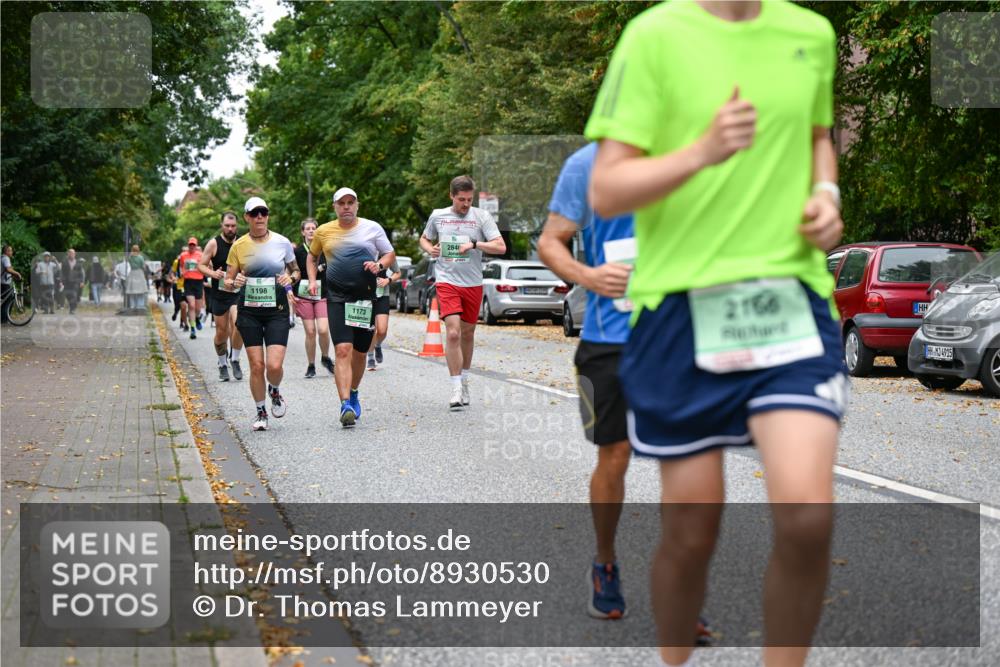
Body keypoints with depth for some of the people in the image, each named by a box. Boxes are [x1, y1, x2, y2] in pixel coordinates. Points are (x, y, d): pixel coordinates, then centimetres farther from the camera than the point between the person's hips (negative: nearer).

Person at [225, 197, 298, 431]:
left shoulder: (282, 242, 0)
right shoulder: (239, 246, 1)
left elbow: (296, 271, 14)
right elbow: (227, 282, 6)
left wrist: (290, 278, -8)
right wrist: (234, 283, -17)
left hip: (277, 310, 0)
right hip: (249, 312, 1)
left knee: (274, 365, -12)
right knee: (256, 366, -2)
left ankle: (274, 391, 23)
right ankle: (260, 412, 18)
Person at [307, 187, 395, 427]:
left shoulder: (372, 228, 5)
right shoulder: (323, 232, 8)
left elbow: (391, 254, 12)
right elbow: (312, 257, 24)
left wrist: (379, 265, -9)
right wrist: (312, 280, 8)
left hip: (366, 297, 1)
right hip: (337, 297, -1)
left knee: (359, 352, 11)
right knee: (342, 349, -16)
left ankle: (353, 393, 36)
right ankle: (346, 405, -24)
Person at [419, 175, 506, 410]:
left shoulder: (481, 217, 0)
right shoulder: (437, 216, 5)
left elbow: (500, 247, -6)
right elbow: (424, 238, 22)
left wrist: (475, 244, -19)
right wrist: (429, 249, -1)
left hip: (473, 284, 1)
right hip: (447, 282, -1)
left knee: (467, 333, 13)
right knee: (453, 333, -14)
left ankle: (464, 380, 33)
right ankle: (456, 390, -13)